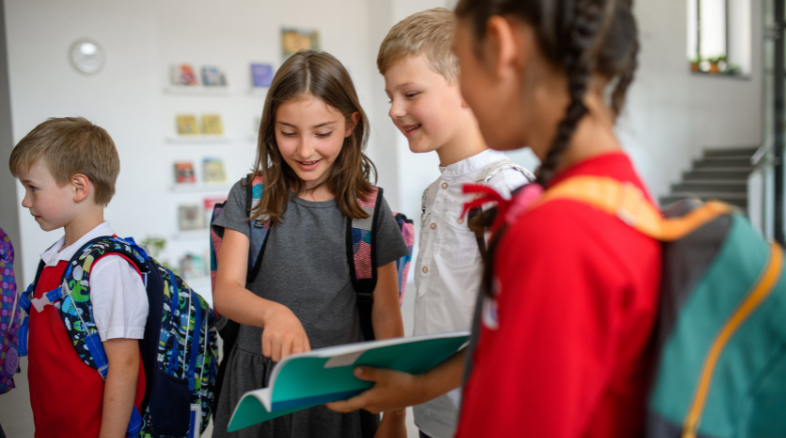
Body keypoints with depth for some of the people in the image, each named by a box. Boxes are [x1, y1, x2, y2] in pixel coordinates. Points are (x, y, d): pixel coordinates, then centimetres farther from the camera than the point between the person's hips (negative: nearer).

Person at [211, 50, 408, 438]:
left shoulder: (369, 208, -3)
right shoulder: (250, 198, -2)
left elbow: (387, 317, 1)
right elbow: (226, 291, -12)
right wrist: (273, 312, -35)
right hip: (258, 382, 1)